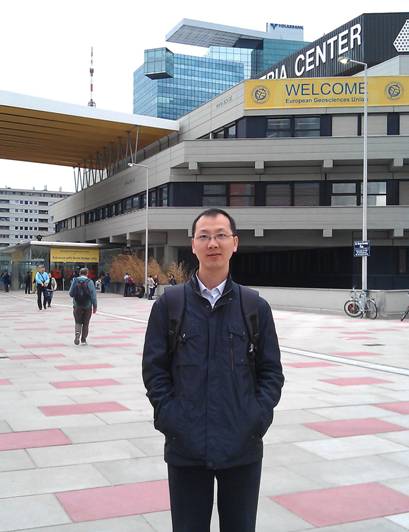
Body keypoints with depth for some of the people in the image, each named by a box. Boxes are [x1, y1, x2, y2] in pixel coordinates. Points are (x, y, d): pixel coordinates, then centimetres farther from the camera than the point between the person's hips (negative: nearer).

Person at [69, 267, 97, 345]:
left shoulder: (75, 281, -4)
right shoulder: (89, 282, -9)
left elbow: (71, 293, -1)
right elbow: (93, 295, -9)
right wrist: (94, 306, -2)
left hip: (77, 306, 1)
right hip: (87, 306, -1)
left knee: (78, 322, 12)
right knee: (86, 323, 12)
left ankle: (77, 335, -11)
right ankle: (83, 339, 16)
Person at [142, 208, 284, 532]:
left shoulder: (255, 306, 2)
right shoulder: (169, 303, 0)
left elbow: (271, 372, 5)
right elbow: (154, 369, 1)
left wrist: (258, 418, -7)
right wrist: (171, 419, -8)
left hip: (243, 446, 1)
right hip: (186, 445, 0)